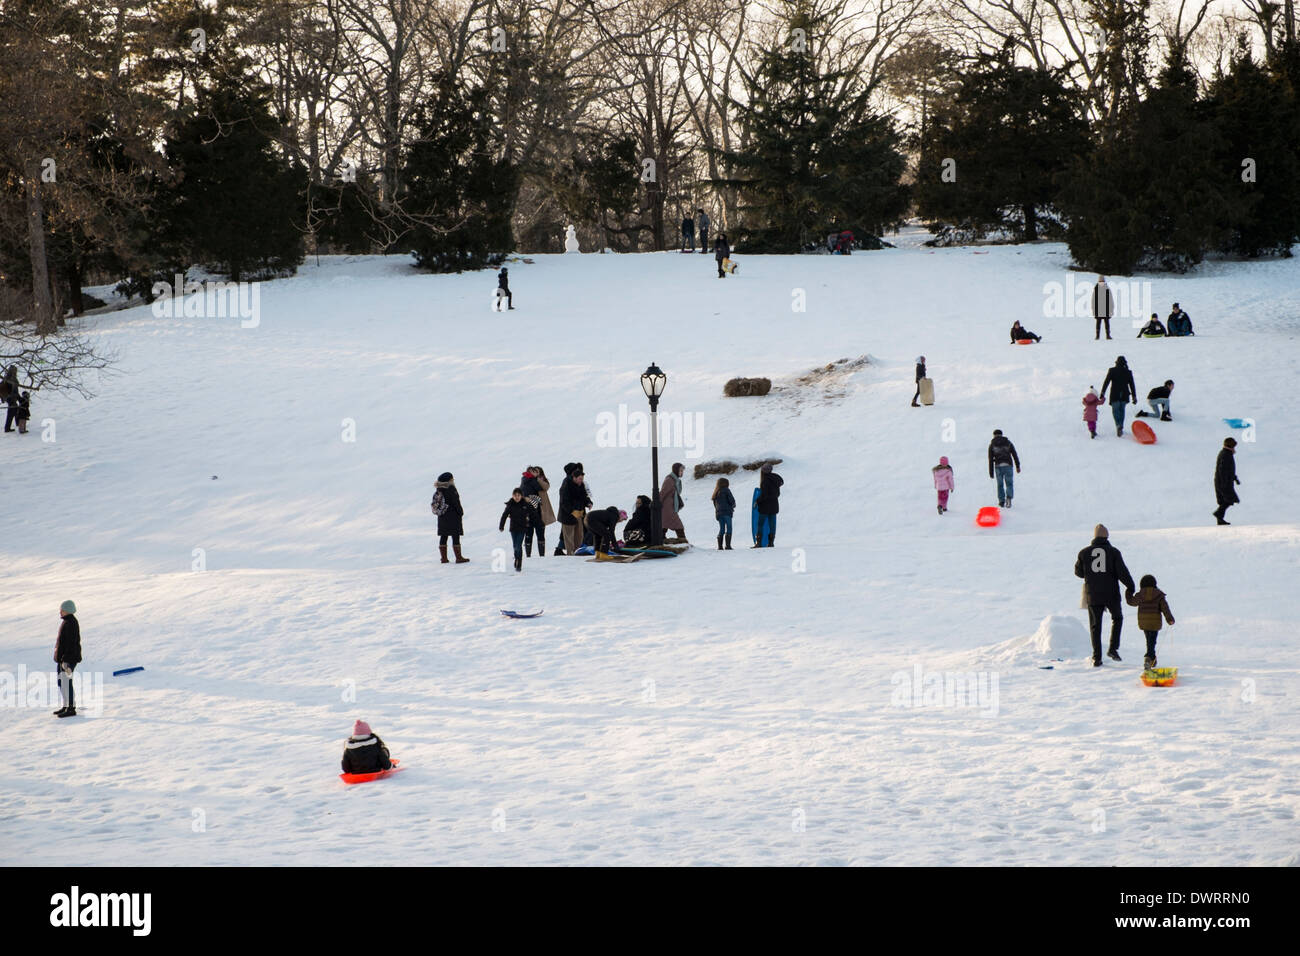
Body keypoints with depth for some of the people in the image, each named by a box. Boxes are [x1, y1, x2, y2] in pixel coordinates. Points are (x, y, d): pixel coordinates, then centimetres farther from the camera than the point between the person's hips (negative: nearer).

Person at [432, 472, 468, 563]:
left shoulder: (438, 490, 4)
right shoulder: (450, 489, -17)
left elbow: (435, 502, 8)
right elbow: (456, 503, -16)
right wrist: (461, 512, -3)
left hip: (442, 517, 7)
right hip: (452, 516, -7)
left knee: (443, 537, 9)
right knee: (455, 537, -3)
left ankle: (444, 558, 13)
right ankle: (459, 558, -1)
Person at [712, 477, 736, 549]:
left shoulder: (716, 493, 15)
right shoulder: (726, 490, -5)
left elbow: (715, 504, 15)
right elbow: (732, 500, -7)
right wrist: (733, 506, 12)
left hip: (718, 513, 6)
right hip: (727, 512, -6)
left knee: (721, 529, 10)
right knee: (729, 529, -5)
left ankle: (720, 546, 4)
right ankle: (728, 546, -13)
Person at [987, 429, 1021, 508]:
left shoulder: (992, 445, 8)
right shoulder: (1008, 442, 9)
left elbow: (990, 459, 6)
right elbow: (1015, 455, 6)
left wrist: (991, 472, 9)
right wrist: (1018, 466, 9)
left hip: (998, 466, 0)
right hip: (1008, 465, 0)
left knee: (1000, 484, 14)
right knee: (1009, 483, 6)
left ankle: (1001, 501, 13)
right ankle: (1009, 497, -18)